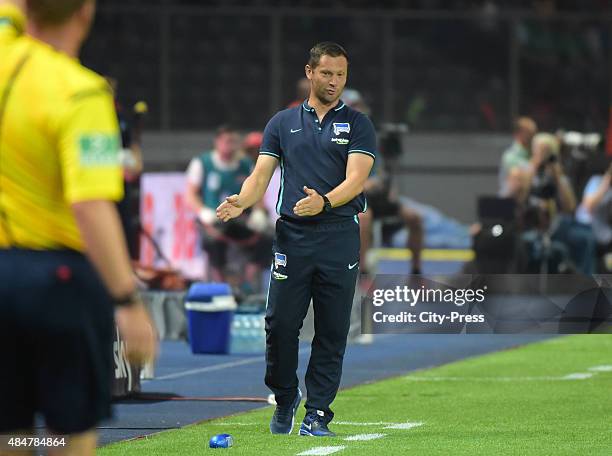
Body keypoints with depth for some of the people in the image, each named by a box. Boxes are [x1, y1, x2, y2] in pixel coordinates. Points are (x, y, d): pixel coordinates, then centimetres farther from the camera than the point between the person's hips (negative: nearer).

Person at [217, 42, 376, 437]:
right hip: (292, 237, 1)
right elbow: (262, 174, 7)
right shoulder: (283, 123, 13)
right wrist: (241, 202, -15)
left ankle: (317, 415, 7)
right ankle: (285, 398, 20)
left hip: (340, 238, -1)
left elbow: (356, 179, -7)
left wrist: (324, 201, -27)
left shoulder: (357, 125, 6)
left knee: (332, 332, 0)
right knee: (280, 324, -2)